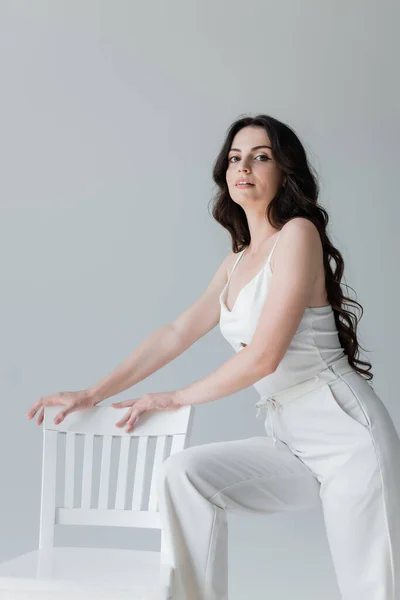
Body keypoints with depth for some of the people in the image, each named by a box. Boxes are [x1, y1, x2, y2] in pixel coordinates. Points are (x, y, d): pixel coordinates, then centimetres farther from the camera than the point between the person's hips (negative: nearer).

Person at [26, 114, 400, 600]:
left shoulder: (298, 234, -10)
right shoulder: (237, 263, 15)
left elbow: (264, 356, -16)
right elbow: (176, 334, 16)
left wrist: (175, 399, -4)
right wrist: (93, 394, 13)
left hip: (347, 433, -7)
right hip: (290, 442, 7)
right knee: (182, 473, -14)